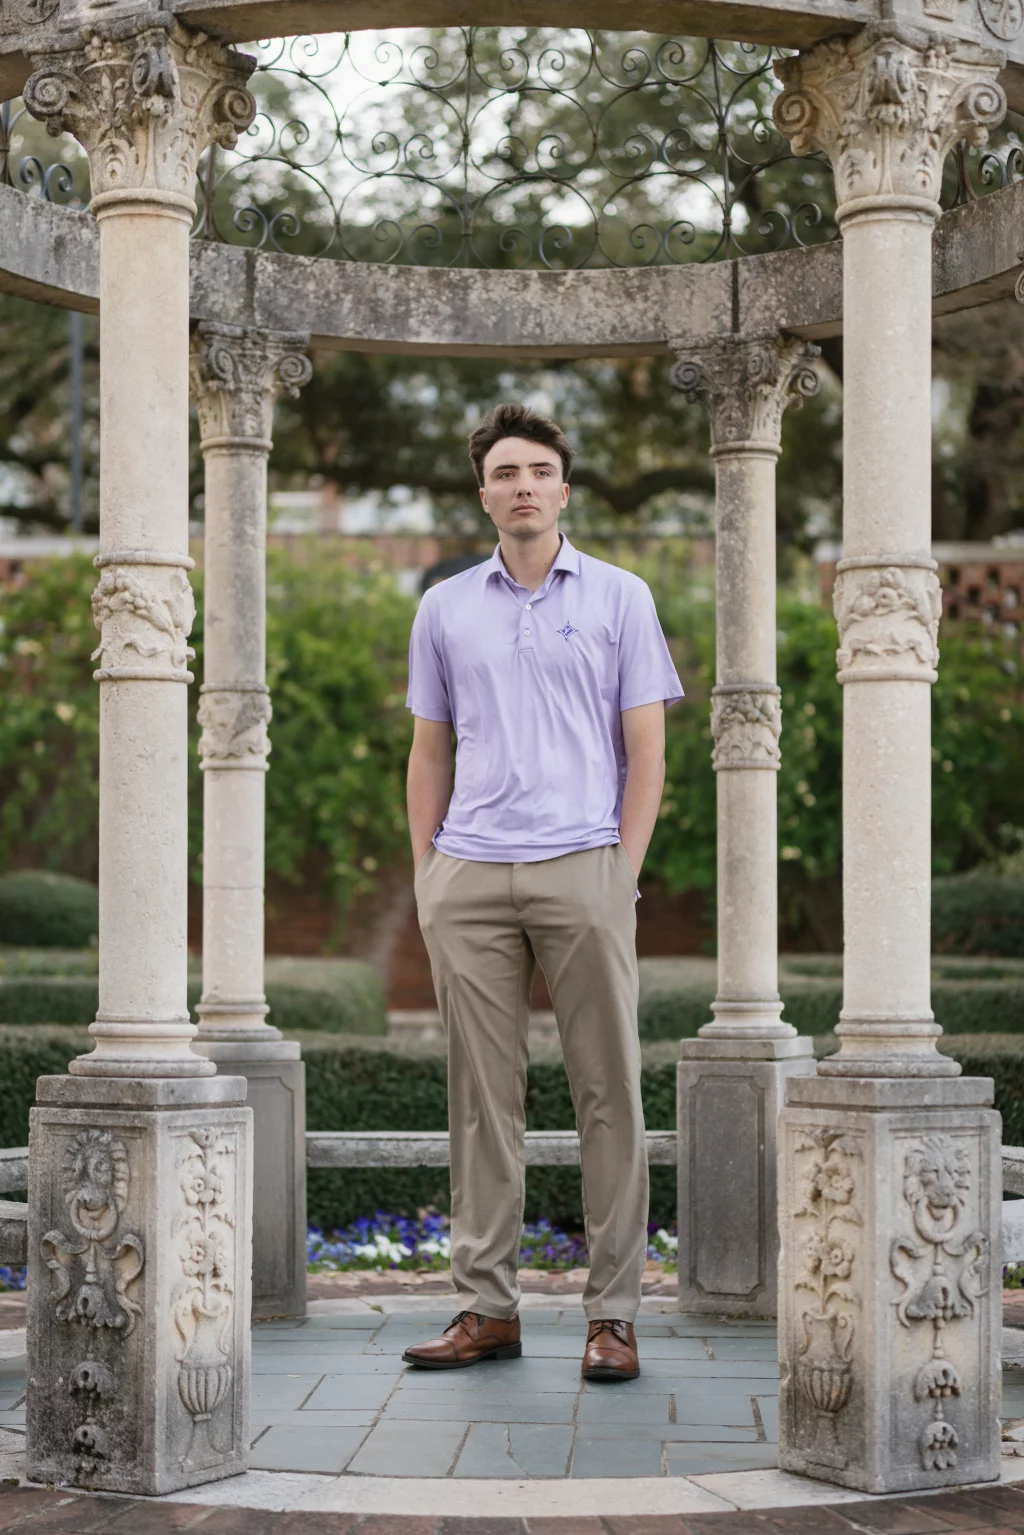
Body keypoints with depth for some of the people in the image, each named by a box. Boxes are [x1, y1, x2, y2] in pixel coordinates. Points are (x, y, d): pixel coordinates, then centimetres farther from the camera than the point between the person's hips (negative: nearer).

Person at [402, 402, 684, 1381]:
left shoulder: (619, 599, 5)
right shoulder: (445, 609, 12)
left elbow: (645, 749, 3)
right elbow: (430, 752, 15)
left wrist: (622, 877, -5)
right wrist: (425, 877, 7)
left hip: (582, 868, -2)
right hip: (470, 875, 2)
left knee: (608, 1094, -1)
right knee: (482, 1095, 5)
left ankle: (613, 1312, 4)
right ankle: (487, 1306, 11)